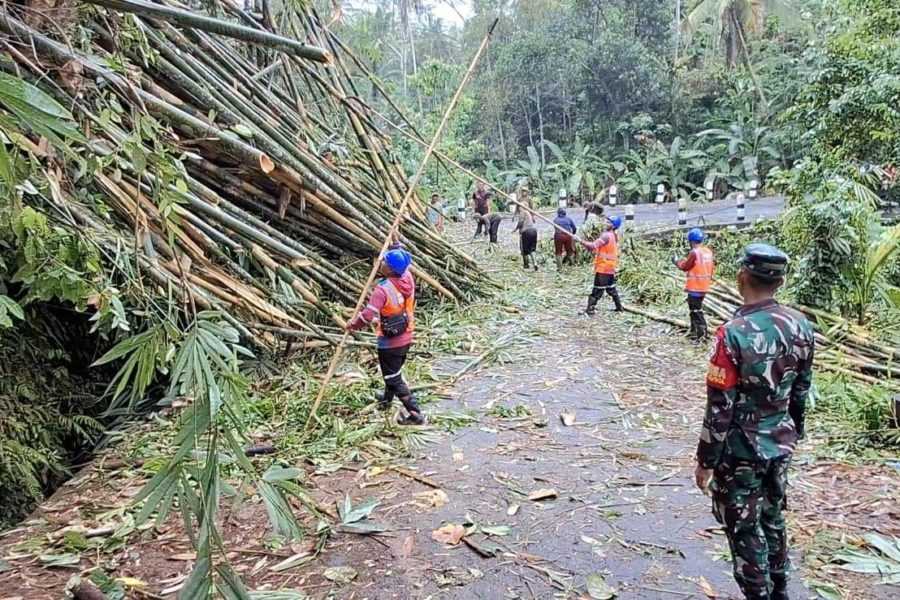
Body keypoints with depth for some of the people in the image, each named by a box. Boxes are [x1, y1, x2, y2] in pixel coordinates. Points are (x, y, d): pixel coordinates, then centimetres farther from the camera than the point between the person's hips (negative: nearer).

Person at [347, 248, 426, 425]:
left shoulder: (383, 289, -26)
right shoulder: (408, 277, -7)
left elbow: (368, 315, -30)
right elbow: (403, 263, 17)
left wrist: (352, 325, -14)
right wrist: (396, 246, 22)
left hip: (390, 342, -8)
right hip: (406, 338, 8)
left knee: (394, 379, 6)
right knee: (394, 371, 28)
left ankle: (415, 414, 7)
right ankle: (387, 399, 51)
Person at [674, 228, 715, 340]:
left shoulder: (694, 253, -18)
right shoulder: (708, 251, 7)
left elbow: (685, 266, -10)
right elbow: (712, 266, 13)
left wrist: (677, 262, 7)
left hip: (695, 287, -9)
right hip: (704, 286, 9)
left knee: (696, 310, -2)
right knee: (696, 308, 19)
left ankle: (702, 332, -4)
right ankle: (694, 332, 27)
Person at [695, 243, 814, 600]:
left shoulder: (734, 334, -25)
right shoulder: (800, 326, -5)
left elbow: (720, 408, -20)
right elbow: (801, 392, 7)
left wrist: (706, 460, -10)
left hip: (740, 452, -7)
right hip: (780, 446, 7)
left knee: (745, 531, 10)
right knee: (772, 520, 24)